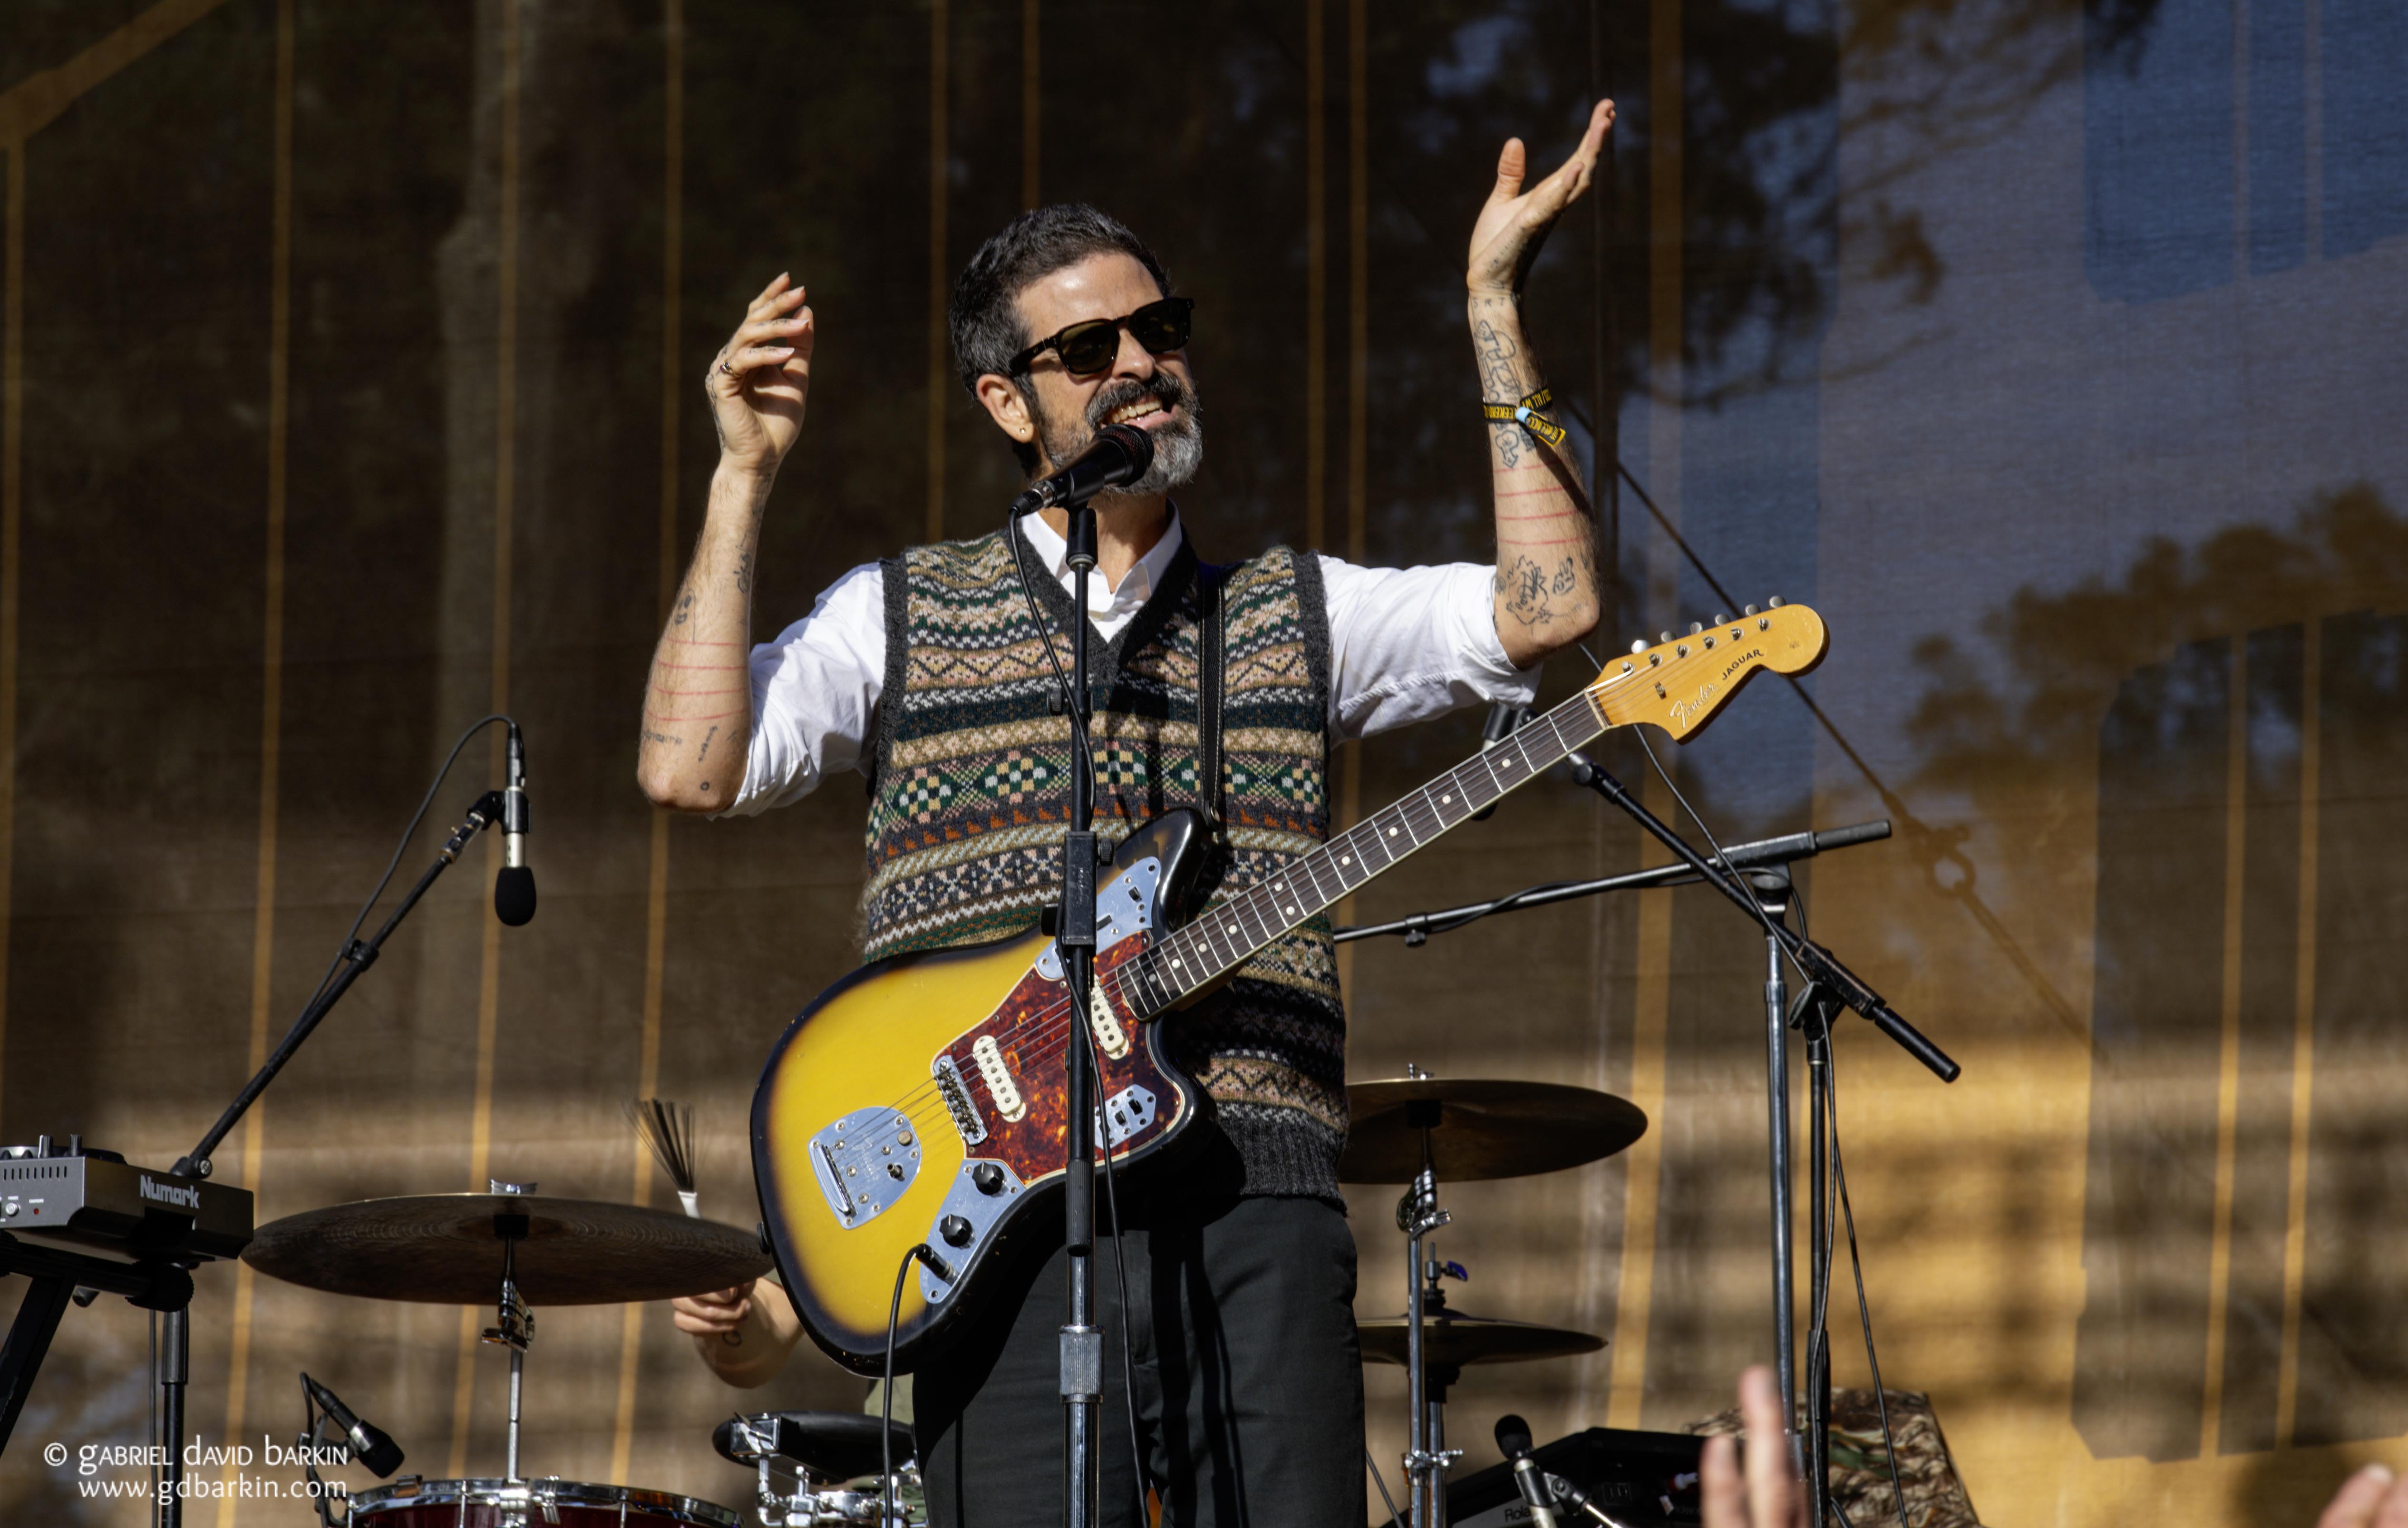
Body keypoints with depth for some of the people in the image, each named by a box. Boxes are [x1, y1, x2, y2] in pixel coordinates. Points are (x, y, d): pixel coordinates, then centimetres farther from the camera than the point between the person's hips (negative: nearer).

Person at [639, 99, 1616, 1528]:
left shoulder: (1301, 615, 19)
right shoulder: (903, 615, 15)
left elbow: (1547, 605, 5)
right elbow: (690, 766, 2)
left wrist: (1494, 307, 5)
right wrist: (748, 477, 2)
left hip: (1256, 1208, 1)